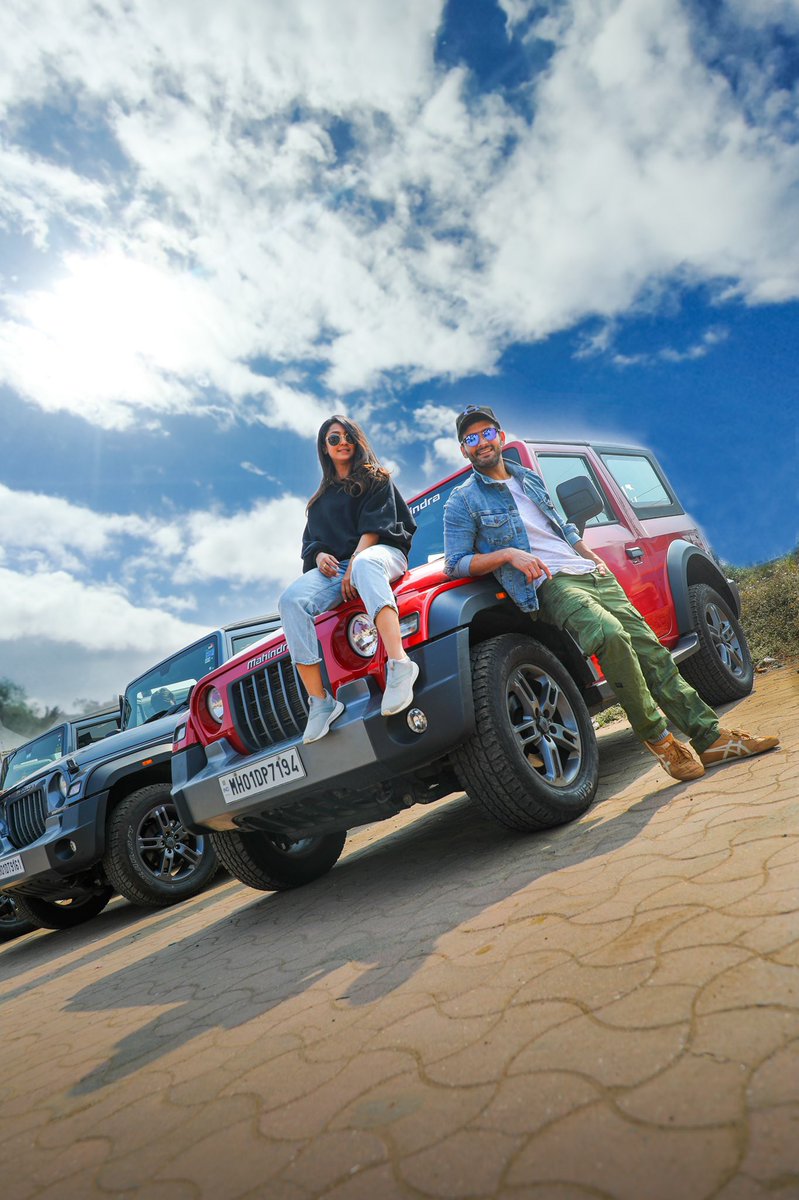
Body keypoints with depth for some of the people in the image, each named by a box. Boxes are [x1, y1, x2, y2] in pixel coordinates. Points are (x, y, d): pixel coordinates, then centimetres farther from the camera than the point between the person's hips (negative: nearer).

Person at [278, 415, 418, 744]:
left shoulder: (376, 479, 15)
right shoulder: (321, 499, 29)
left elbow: (375, 526, -1)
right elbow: (310, 540, 22)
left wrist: (353, 565, -16)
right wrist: (318, 555, -3)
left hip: (382, 553, -4)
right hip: (334, 566, 4)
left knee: (365, 564, -44)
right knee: (291, 600, -28)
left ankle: (399, 665, -61)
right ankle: (320, 702, -32)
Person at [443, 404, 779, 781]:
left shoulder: (529, 478, 21)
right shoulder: (463, 502, 2)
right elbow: (454, 563, -6)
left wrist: (593, 557, 13)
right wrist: (507, 554, -18)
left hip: (589, 572, 7)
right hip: (549, 583, -7)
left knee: (648, 646, -1)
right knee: (610, 634, -31)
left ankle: (710, 737, 4)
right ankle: (657, 738, -17)